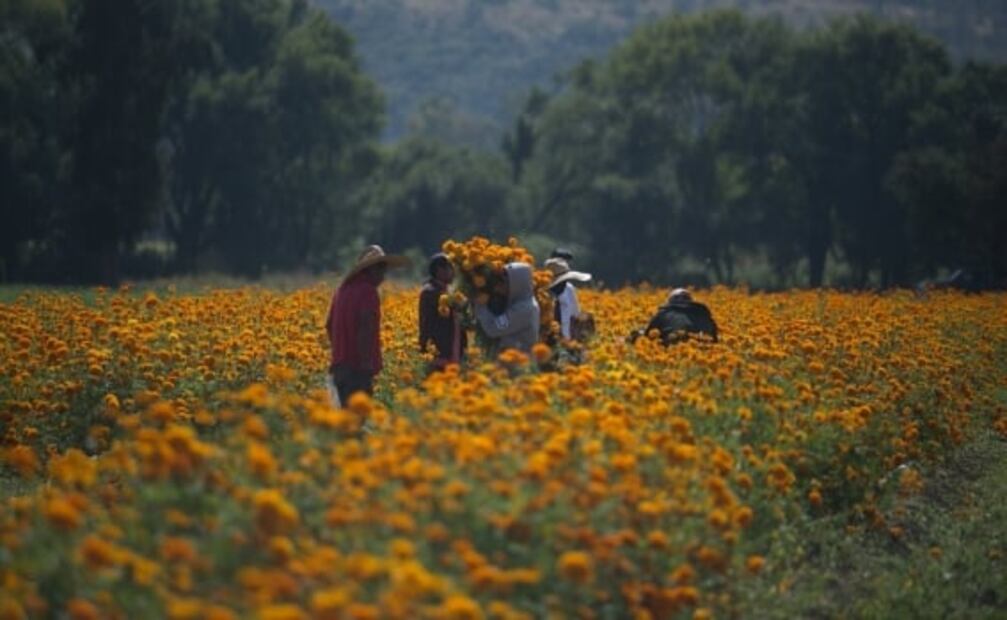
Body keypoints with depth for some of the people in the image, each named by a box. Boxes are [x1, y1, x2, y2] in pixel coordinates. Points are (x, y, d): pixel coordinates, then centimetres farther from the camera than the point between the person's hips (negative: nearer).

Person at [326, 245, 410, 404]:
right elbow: (366, 330, -20)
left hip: (340, 366, 9)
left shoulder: (343, 290, 15)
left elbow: (329, 326, 23)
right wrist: (367, 365, -21)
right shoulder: (368, 292, -11)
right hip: (359, 369, -9)